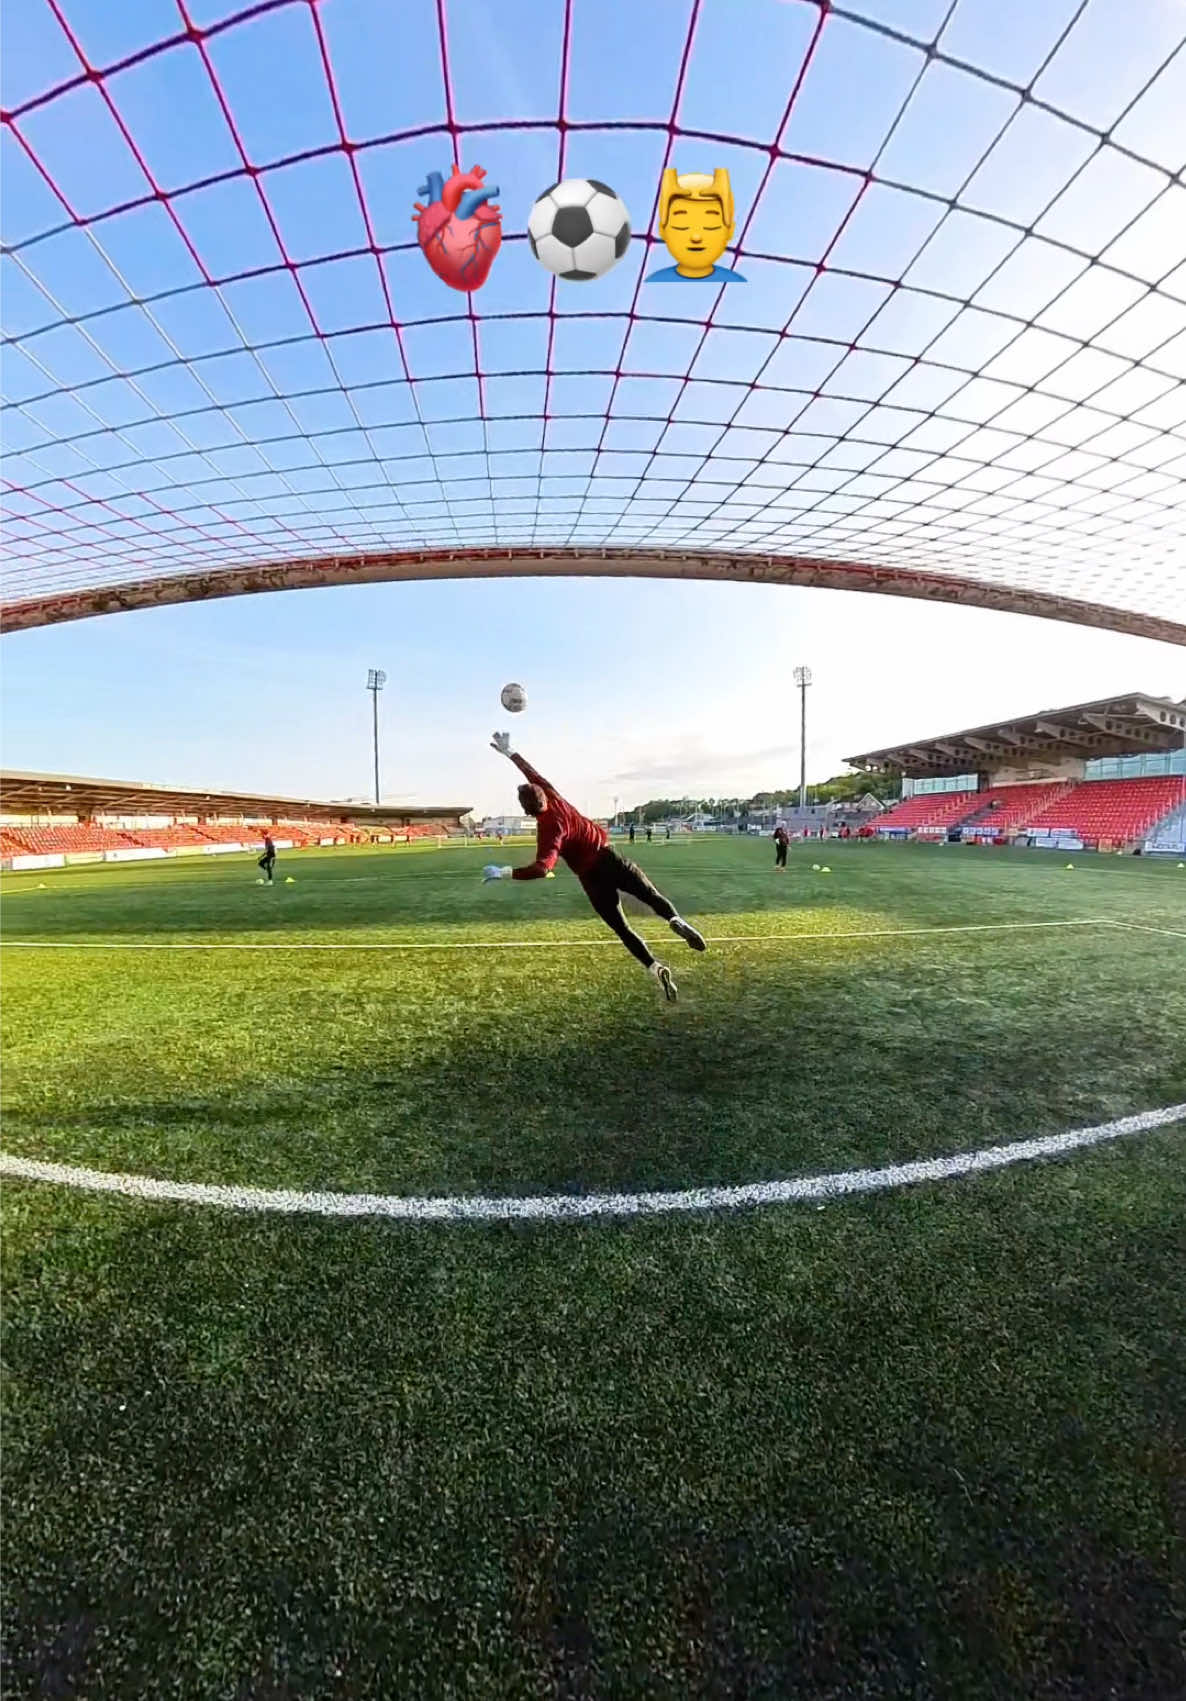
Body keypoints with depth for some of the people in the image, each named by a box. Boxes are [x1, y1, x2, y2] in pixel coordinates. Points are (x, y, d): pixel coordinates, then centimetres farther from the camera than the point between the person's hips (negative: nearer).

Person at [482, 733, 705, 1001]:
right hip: (609, 858, 4)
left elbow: (542, 868, -32)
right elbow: (534, 775, 15)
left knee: (622, 928, 4)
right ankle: (675, 919, -23)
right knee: (652, 895, 9)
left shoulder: (548, 830, -16)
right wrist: (509, 752, 24)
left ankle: (655, 968, -10)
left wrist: (504, 873, -27)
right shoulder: (555, 800, -1)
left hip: (592, 878, -4)